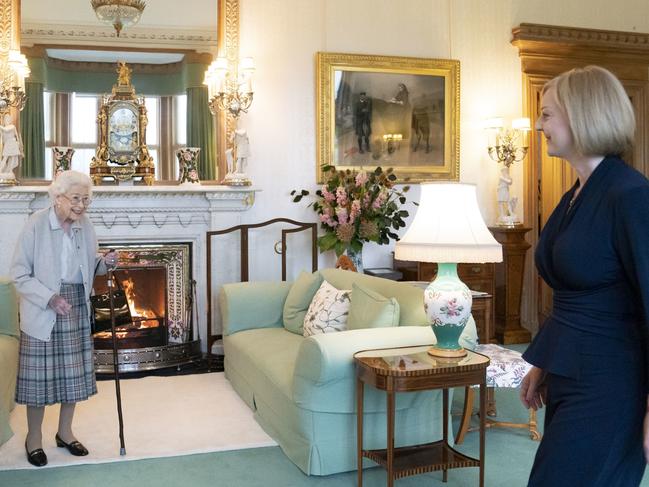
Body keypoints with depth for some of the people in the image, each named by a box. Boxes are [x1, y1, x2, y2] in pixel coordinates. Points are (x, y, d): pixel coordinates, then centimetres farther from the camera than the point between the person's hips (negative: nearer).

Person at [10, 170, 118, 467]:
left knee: (74, 372, 10)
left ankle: (65, 432, 28)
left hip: (77, 309, 5)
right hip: (43, 311, -5)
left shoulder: (85, 226, 3)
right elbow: (19, 274, -12)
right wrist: (50, 298, -23)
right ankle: (33, 438, 21)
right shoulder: (36, 224, -13)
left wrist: (104, 263, -7)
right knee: (41, 373, 2)